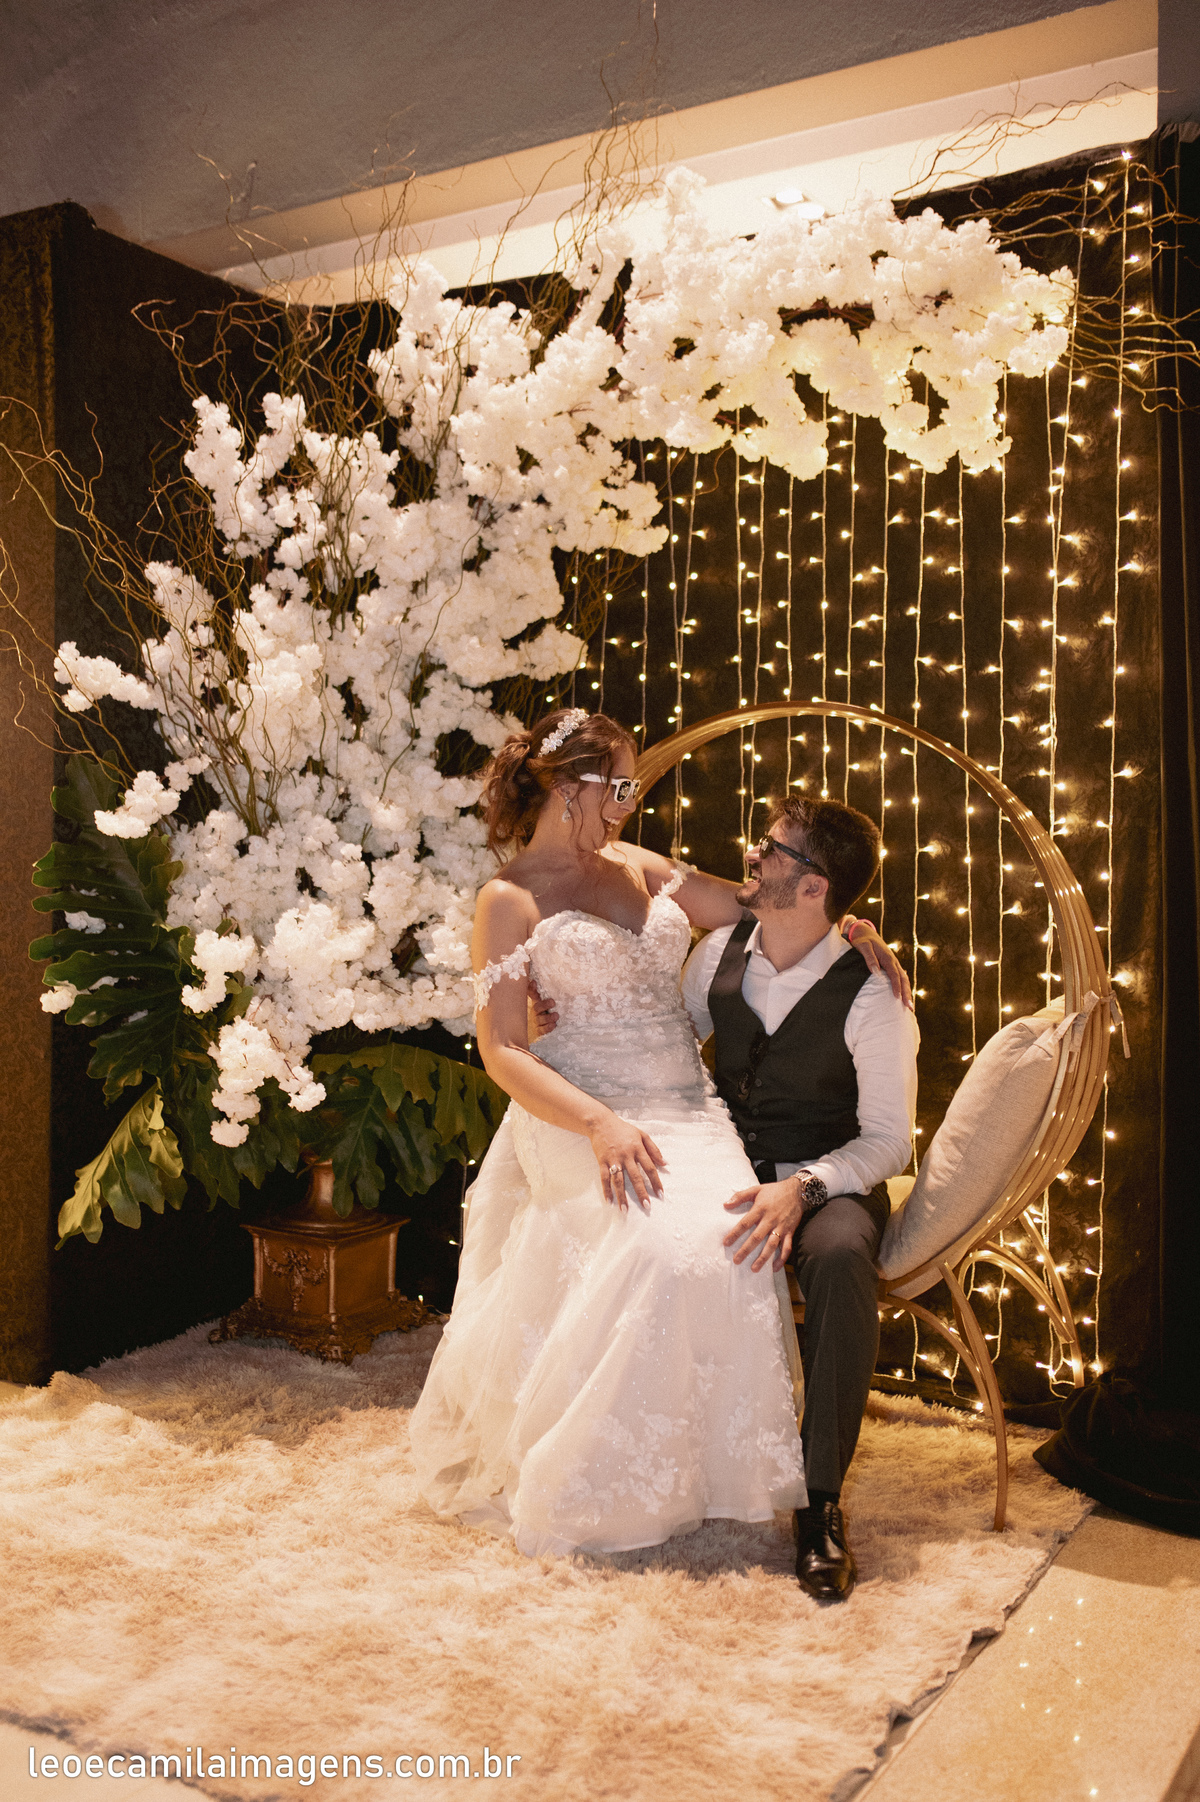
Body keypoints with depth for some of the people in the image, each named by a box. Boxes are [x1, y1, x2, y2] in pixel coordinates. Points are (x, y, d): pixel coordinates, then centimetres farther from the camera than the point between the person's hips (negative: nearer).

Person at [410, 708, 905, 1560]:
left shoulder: (638, 868, 17)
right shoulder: (511, 899, 0)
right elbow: (502, 1049, -7)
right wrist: (602, 1125, -21)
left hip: (686, 1106, 5)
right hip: (587, 1113, -5)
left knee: (738, 1237, -23)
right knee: (662, 1249, -30)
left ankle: (709, 1473, -5)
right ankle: (598, 1494, -10)